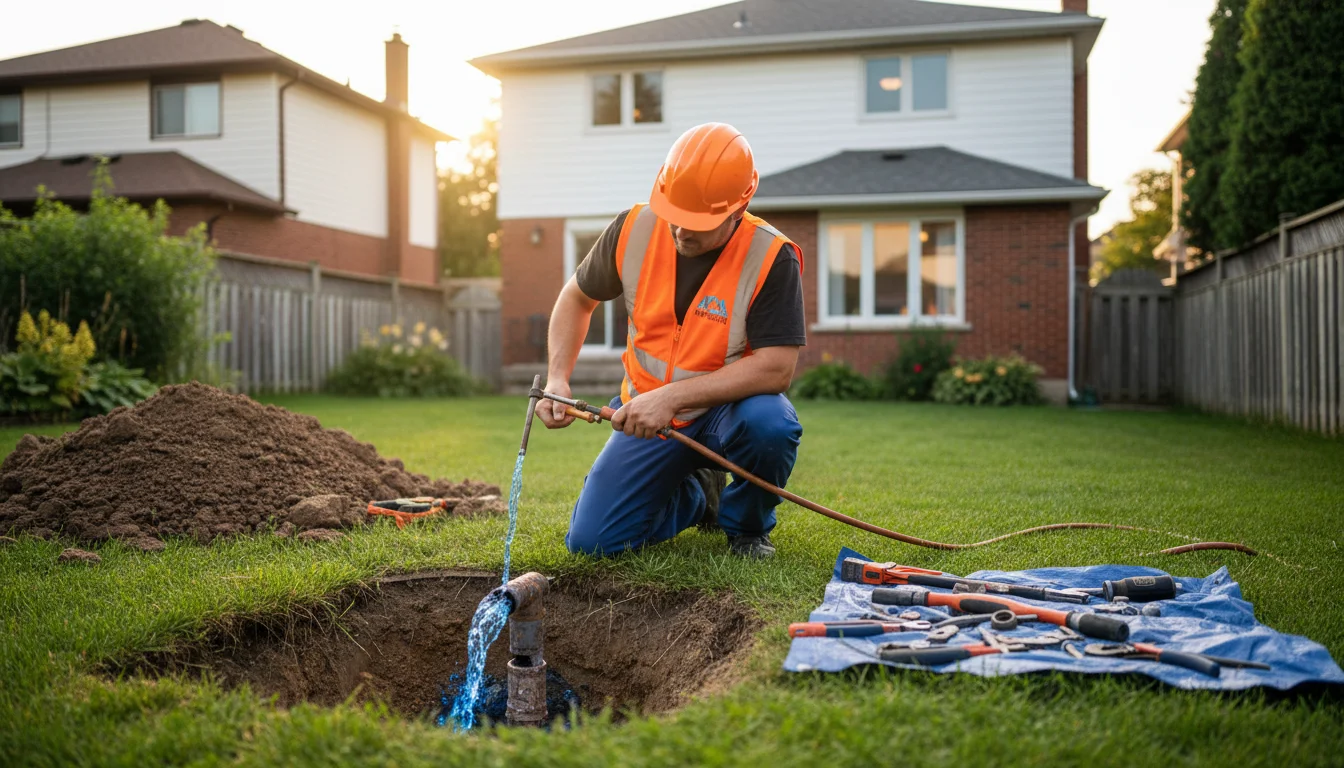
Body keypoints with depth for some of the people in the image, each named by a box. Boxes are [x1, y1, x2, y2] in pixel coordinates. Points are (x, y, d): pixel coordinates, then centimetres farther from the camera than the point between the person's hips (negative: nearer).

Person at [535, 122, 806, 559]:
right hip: (646, 415, 3)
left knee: (771, 424, -38)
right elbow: (577, 297, 7)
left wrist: (672, 396, -32)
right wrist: (557, 379, -7)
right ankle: (697, 495, 21)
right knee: (590, 540, -9)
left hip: (728, 408, -3)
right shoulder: (634, 230, -10)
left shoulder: (772, 257, -22)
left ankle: (746, 525, -3)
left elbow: (777, 368, -27)